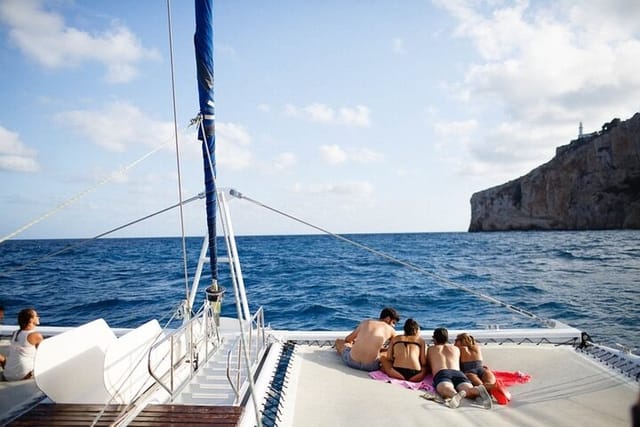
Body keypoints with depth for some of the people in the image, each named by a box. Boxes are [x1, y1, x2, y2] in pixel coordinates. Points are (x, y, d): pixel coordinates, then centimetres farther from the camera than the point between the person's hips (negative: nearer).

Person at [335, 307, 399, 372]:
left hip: (352, 361, 2)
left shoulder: (366, 322, 13)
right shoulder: (391, 330, 8)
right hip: (370, 366, -2)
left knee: (339, 341, 28)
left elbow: (348, 339, 22)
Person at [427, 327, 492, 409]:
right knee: (469, 390, -25)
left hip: (441, 374, -2)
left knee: (446, 390, -34)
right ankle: (478, 390, -60)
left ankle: (456, 395, -69)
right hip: (458, 372, 3)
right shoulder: (456, 348, 37)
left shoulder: (430, 349, 32)